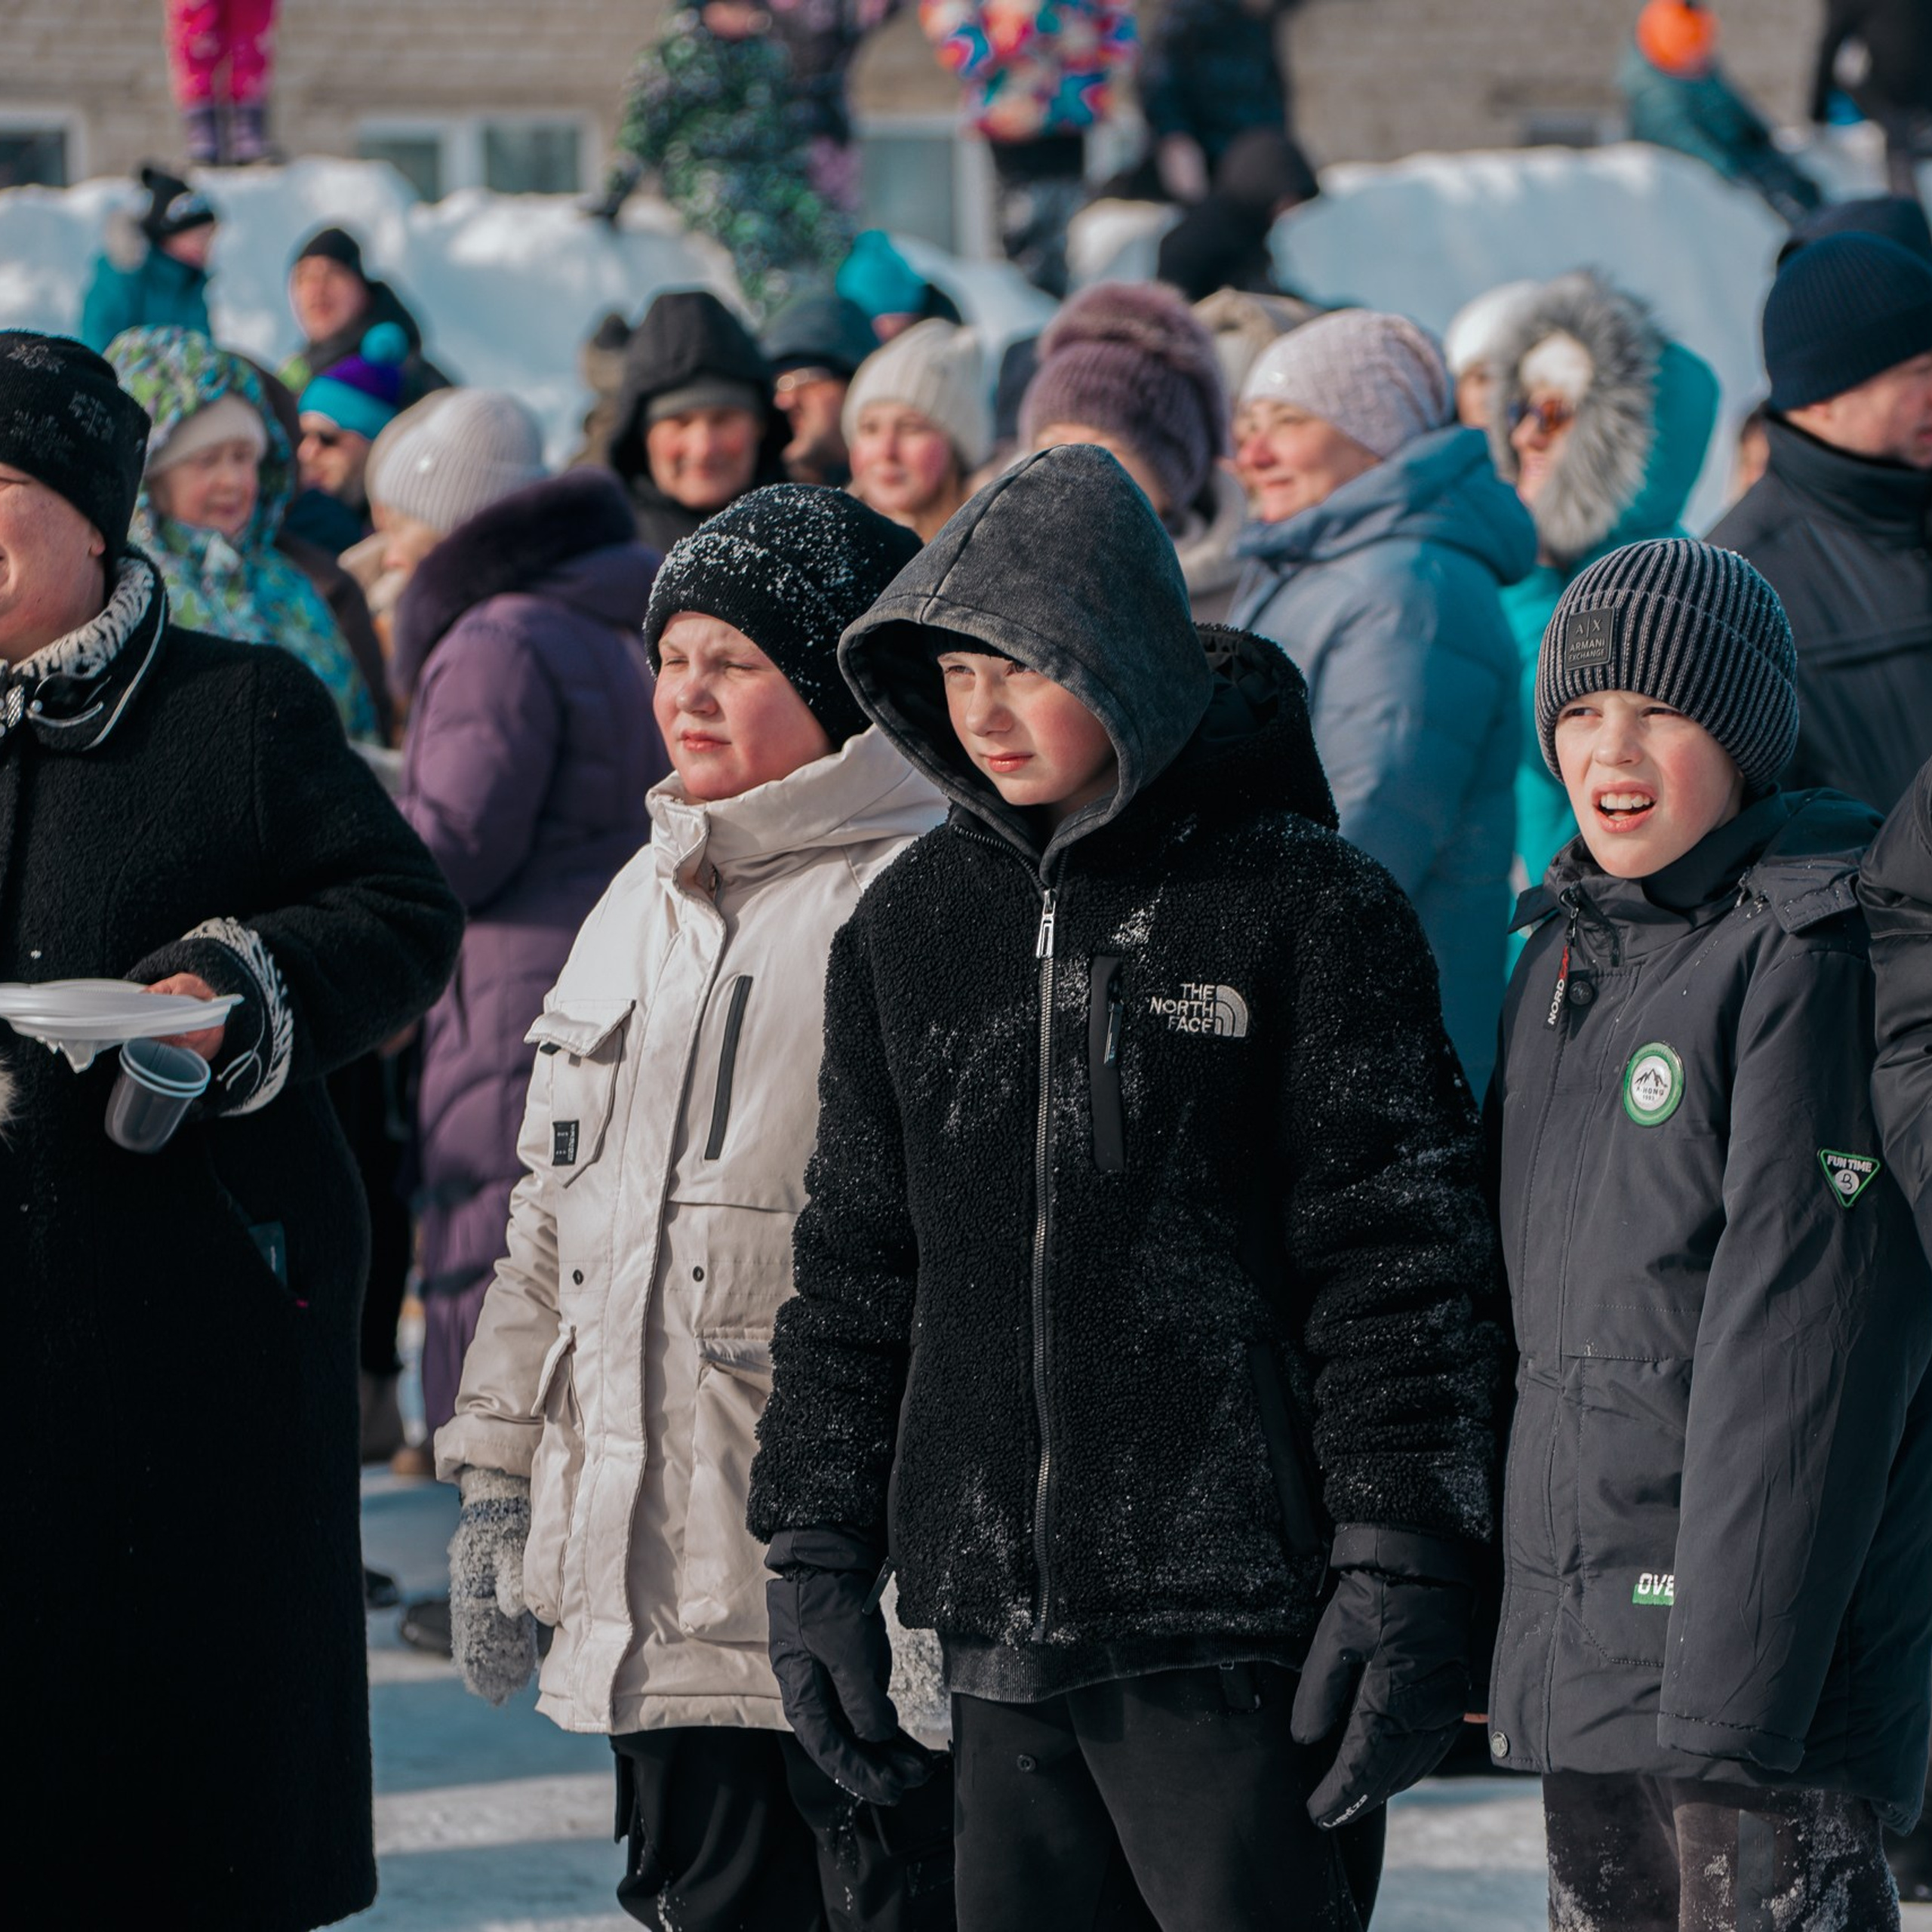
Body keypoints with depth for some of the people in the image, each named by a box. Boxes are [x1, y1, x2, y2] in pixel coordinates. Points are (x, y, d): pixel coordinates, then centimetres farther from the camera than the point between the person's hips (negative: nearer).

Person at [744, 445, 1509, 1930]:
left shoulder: (1306, 911, -5)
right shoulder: (912, 926, 11)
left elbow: (1400, 1262, -6)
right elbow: (856, 1265, 17)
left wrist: (1399, 1575, -11)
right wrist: (816, 1550, 13)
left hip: (1237, 1626, -5)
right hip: (999, 1620, 5)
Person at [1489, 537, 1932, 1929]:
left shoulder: (1814, 953, -12)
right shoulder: (1565, 951, 14)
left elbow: (1803, 1347, -16)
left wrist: (1730, 1694, -20)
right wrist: (1481, 1611, 17)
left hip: (1768, 1653, -8)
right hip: (1576, 1652, 8)